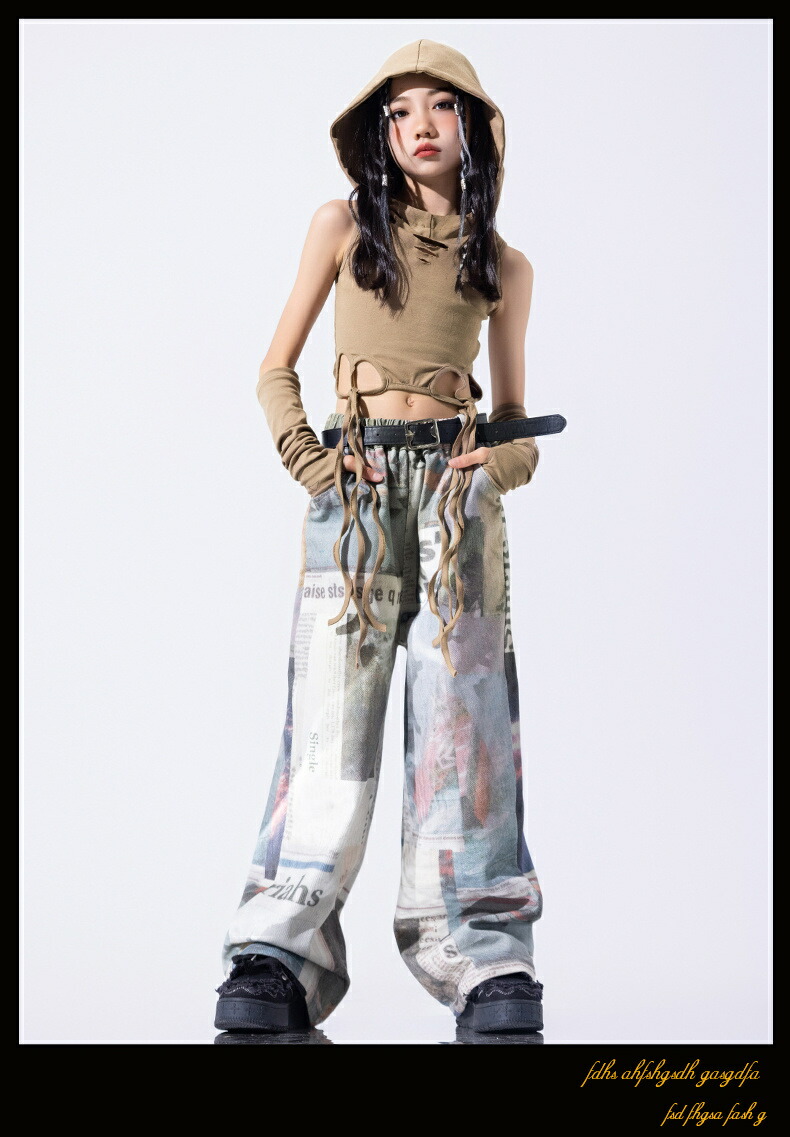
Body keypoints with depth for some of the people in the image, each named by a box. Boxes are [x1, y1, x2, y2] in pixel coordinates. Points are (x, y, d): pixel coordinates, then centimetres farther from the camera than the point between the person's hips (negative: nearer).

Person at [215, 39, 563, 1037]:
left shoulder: (505, 267, 14)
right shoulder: (343, 226, 11)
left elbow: (515, 414, 20)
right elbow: (276, 368, 13)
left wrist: (507, 458, -3)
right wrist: (303, 455, -4)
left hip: (459, 489, 1)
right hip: (354, 487, -1)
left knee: (462, 714, -8)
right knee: (333, 714, -11)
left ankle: (489, 965, -9)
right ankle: (274, 965, -13)